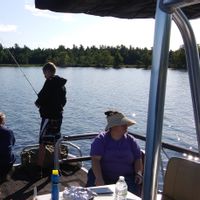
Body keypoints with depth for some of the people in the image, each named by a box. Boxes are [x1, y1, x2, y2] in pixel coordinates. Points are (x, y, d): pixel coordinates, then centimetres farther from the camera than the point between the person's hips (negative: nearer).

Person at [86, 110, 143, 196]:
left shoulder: (130, 140, 8)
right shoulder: (101, 139, -1)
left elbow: (138, 159, 9)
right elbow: (95, 160, -10)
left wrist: (139, 173, -11)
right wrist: (99, 178, -24)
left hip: (127, 177, 2)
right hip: (104, 176, -2)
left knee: (134, 190, -27)